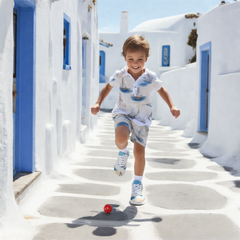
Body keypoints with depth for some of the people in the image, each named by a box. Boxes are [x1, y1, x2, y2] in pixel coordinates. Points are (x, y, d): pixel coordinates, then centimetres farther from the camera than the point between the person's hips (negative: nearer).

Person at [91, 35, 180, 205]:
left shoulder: (150, 78, -11)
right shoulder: (120, 75, -10)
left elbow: (162, 90, 6)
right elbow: (108, 87, 7)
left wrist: (172, 106, -6)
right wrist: (98, 103, -4)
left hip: (142, 117, 0)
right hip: (123, 113, 0)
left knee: (139, 151, -1)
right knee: (121, 138, -31)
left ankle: (137, 186, 16)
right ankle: (123, 153, 8)